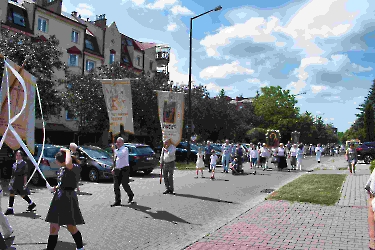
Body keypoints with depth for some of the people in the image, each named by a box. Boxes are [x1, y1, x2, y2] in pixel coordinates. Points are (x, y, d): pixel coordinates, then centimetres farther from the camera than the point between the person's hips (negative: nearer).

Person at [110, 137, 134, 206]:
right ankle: (117, 201, 9)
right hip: (117, 170, 7)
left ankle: (131, 195, 26)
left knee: (125, 184, -3)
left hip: (124, 169, -7)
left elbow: (120, 155, -27)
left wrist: (114, 149, -20)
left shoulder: (125, 149, -8)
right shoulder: (116, 150, 16)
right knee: (116, 186, 1)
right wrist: (114, 168, 13)